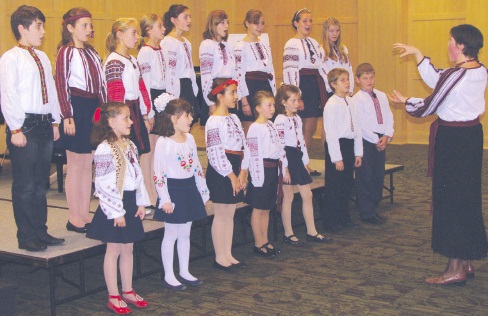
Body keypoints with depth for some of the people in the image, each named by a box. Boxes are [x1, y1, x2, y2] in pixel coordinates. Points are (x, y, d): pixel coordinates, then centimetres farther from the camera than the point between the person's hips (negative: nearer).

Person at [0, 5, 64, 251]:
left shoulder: (42, 57, 15)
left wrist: (55, 121, 14)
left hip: (44, 125, 8)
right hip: (24, 126, -7)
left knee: (41, 183, 14)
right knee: (25, 185, -1)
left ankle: (40, 231, 24)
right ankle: (26, 237, 9)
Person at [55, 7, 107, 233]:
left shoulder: (91, 52, 14)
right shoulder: (66, 52, -8)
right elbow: (61, 85, -13)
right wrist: (67, 117, -18)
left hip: (94, 109, 8)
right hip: (77, 108, -7)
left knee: (88, 165, 11)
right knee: (75, 166, 0)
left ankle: (85, 214, 20)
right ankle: (74, 218, 8)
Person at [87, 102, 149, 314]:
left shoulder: (130, 145, 8)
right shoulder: (104, 149, -18)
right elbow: (102, 185, -20)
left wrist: (141, 202, 8)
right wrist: (116, 212, -19)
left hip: (131, 203, 8)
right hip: (114, 206, -8)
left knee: (128, 249, 16)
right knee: (113, 251, 4)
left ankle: (128, 291, 29)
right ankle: (113, 297, 15)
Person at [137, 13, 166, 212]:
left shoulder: (160, 50, 13)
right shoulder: (145, 52, -11)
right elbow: (144, 83, -14)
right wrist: (148, 111, -16)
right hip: (151, 99, -8)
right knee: (149, 149, -2)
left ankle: (156, 193, 19)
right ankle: (148, 197, 4)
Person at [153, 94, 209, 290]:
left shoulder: (189, 139, 7)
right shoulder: (163, 143, -15)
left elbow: (197, 167, 14)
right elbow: (158, 173, -17)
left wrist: (203, 191, 15)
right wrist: (165, 199, -19)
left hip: (189, 189, 7)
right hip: (173, 190, -7)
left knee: (185, 234, 15)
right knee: (171, 235, 3)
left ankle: (184, 272, 26)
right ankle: (169, 276, 14)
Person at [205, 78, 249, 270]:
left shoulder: (234, 118, 12)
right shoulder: (214, 121, -14)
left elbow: (244, 145, 11)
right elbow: (215, 153, -19)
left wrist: (243, 172, -1)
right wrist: (231, 176, -15)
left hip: (235, 171, 8)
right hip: (220, 173, -8)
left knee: (230, 214, 13)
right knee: (221, 215, 0)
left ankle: (227, 254, 21)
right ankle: (219, 258, 9)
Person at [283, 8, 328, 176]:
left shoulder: (313, 42, 16)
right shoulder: (292, 44, -7)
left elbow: (321, 67, 19)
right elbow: (289, 71, -14)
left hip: (316, 86, 7)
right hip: (302, 85, -7)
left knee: (311, 129, 9)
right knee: (305, 129, -4)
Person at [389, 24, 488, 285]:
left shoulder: (456, 75, -21)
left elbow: (427, 108, -11)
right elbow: (436, 79, 14)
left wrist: (404, 101, 8)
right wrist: (417, 53, 18)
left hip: (452, 139, -9)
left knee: (449, 199, 0)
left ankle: (455, 269, 7)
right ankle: (466, 262, 26)